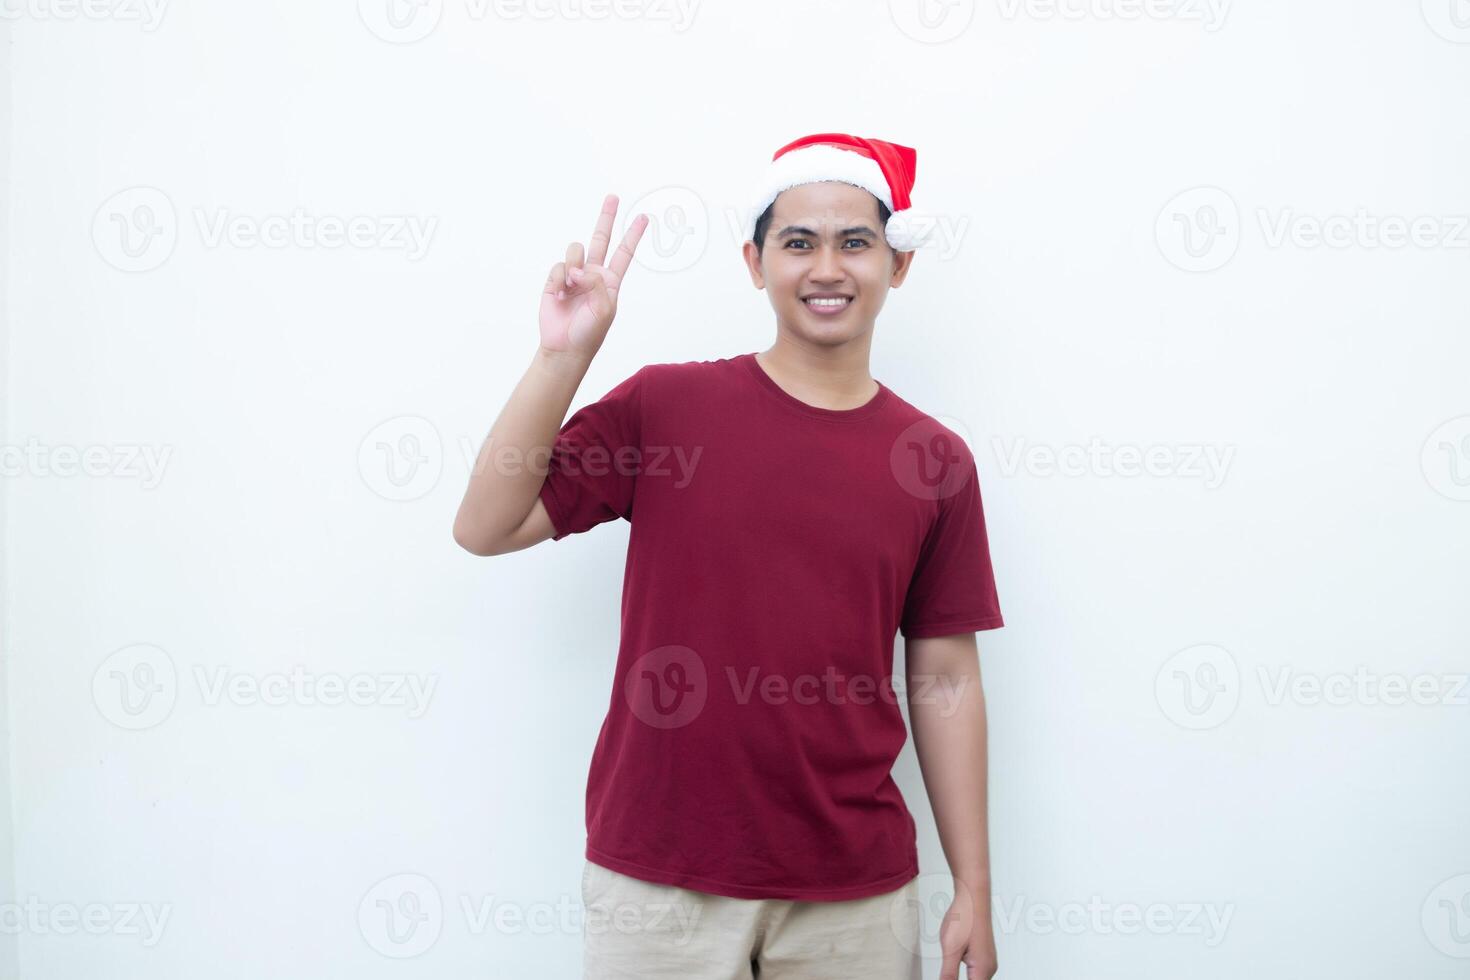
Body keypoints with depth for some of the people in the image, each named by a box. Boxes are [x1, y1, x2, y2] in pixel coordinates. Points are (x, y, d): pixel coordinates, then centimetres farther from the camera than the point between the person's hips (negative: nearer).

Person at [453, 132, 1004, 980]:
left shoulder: (936, 461, 0)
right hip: (658, 873, -1)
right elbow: (487, 527, -8)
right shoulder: (664, 405, -3)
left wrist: (974, 891, 4)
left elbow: (945, 681, 3)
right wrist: (564, 356, -18)